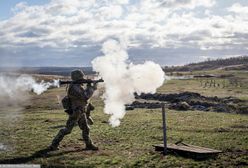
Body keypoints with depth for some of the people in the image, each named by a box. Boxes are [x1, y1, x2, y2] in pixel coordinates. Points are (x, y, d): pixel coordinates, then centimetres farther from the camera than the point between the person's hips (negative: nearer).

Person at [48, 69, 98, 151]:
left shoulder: (78, 86, 10)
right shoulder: (74, 87, -22)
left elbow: (85, 93, 19)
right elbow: (85, 96, -27)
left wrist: (89, 86, 3)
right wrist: (92, 88, -16)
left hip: (81, 112, 10)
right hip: (75, 112, -9)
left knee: (86, 129, 13)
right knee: (67, 130, -4)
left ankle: (89, 145, 24)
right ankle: (54, 144, 5)